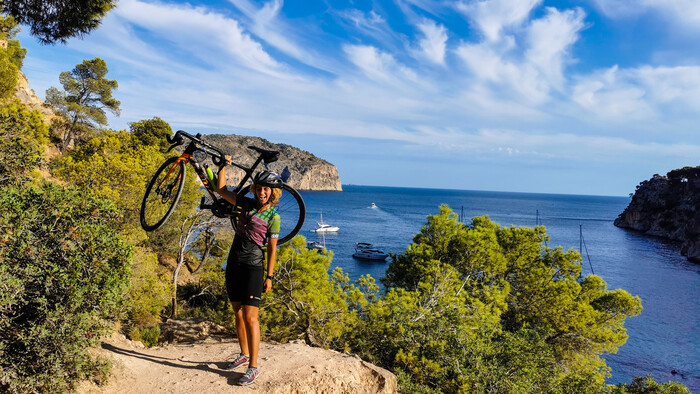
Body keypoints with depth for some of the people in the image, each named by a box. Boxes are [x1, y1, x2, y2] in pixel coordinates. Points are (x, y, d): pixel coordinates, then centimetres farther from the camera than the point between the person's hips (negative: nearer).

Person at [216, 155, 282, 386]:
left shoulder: (273, 216, -5)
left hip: (252, 267, -6)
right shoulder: (247, 204, 7)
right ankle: (244, 355, 31)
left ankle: (253, 367, -1)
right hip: (234, 263, 6)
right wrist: (224, 165, 7)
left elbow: (272, 249, -5)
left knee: (250, 317, -8)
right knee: (238, 314, 15)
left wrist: (269, 276, -7)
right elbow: (221, 189, 11)